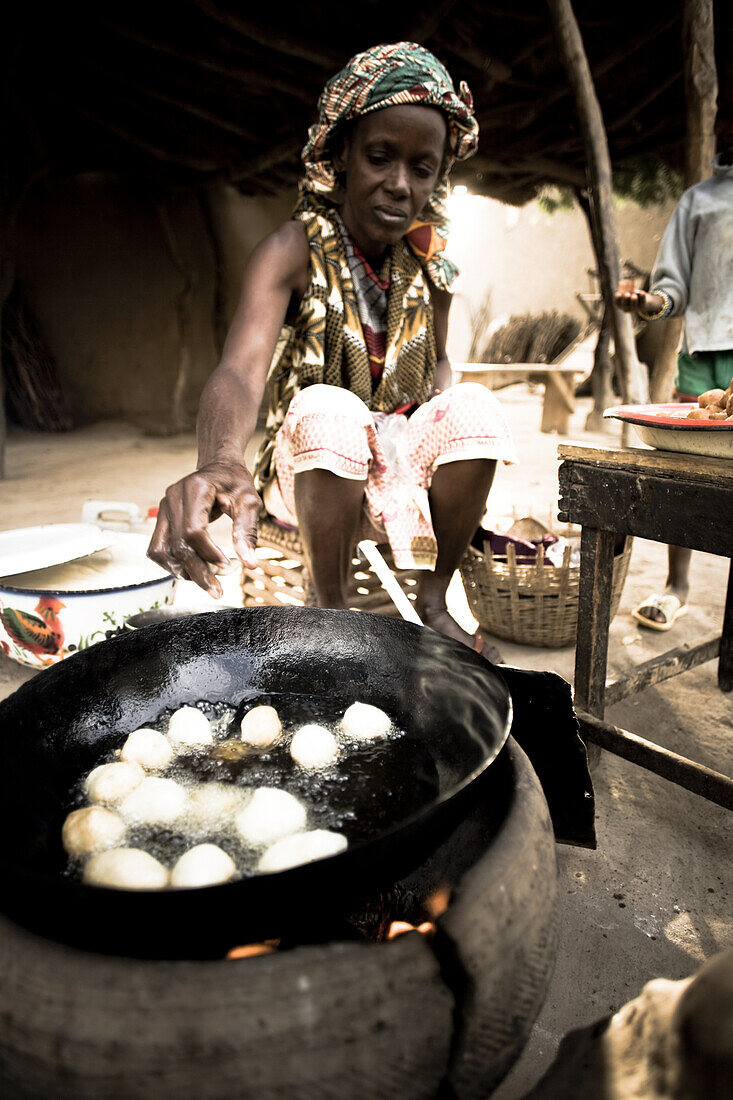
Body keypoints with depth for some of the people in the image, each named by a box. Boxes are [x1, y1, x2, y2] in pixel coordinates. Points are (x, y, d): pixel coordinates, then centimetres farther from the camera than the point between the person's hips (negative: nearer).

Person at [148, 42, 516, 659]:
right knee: (327, 406, -35)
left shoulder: (429, 259, 0)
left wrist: (436, 417, -9)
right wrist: (220, 461, -54)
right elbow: (239, 371, -32)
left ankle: (434, 605, -9)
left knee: (474, 406, -25)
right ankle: (333, 610, -16)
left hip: (404, 456, 4)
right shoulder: (295, 251, -15)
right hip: (315, 470, -3)